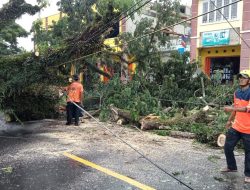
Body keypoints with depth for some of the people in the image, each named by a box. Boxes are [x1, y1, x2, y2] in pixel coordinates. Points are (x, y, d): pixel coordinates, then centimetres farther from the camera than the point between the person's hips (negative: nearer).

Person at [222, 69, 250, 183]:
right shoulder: (237, 93, 8)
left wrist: (232, 108, -33)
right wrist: (230, 120, 19)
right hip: (235, 127, 7)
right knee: (227, 147, 12)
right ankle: (231, 167, 34)